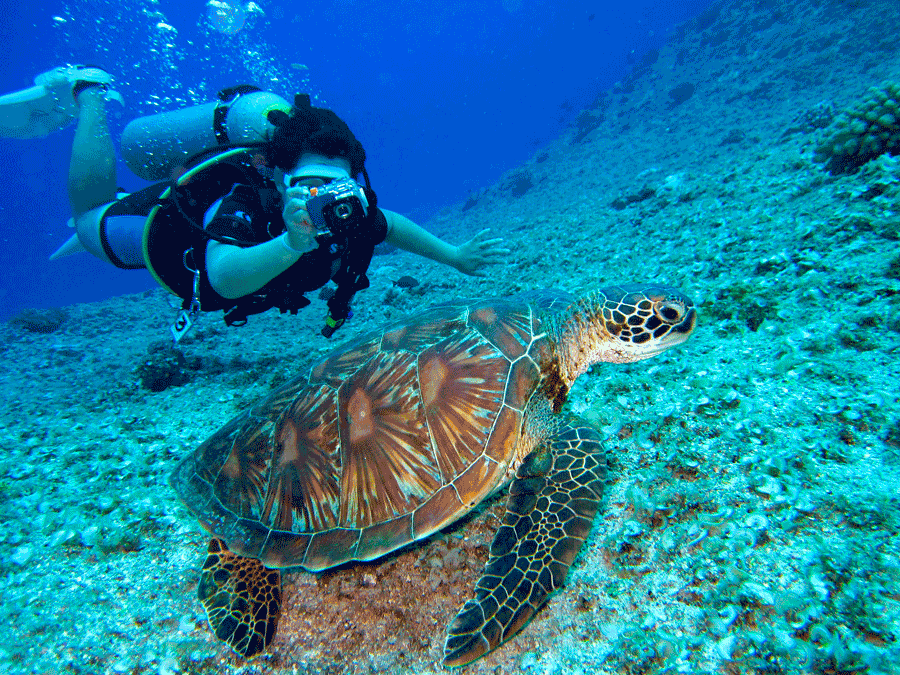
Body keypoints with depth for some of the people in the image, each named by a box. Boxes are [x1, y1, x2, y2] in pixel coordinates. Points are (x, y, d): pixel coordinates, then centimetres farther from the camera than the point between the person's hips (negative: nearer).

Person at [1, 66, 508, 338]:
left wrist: (454, 255, -13)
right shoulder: (243, 204, -46)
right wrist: (292, 243, -79)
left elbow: (392, 224, -11)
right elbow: (225, 278, -63)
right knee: (92, 217, 23)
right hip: (160, 223, -4)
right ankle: (89, 93, 33)